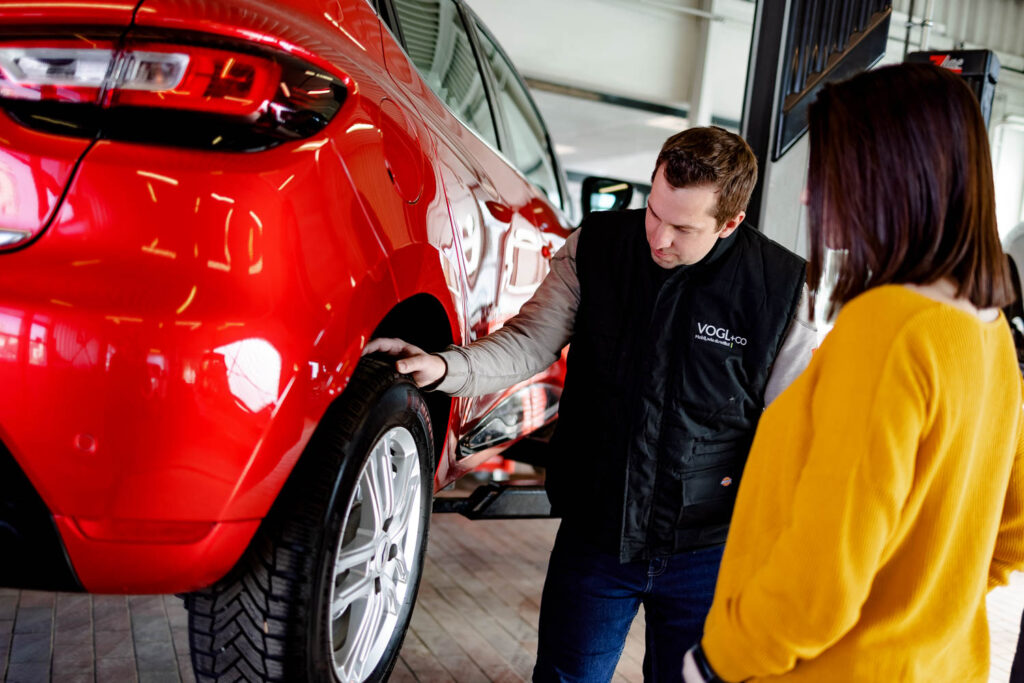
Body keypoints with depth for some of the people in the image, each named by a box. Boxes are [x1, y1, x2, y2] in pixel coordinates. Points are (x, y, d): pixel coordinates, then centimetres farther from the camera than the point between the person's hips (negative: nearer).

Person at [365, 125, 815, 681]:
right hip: (594, 533, 1)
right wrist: (446, 368, -21)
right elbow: (531, 343, -6)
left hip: (706, 551, -1)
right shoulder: (594, 248, -8)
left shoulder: (784, 288, -13)